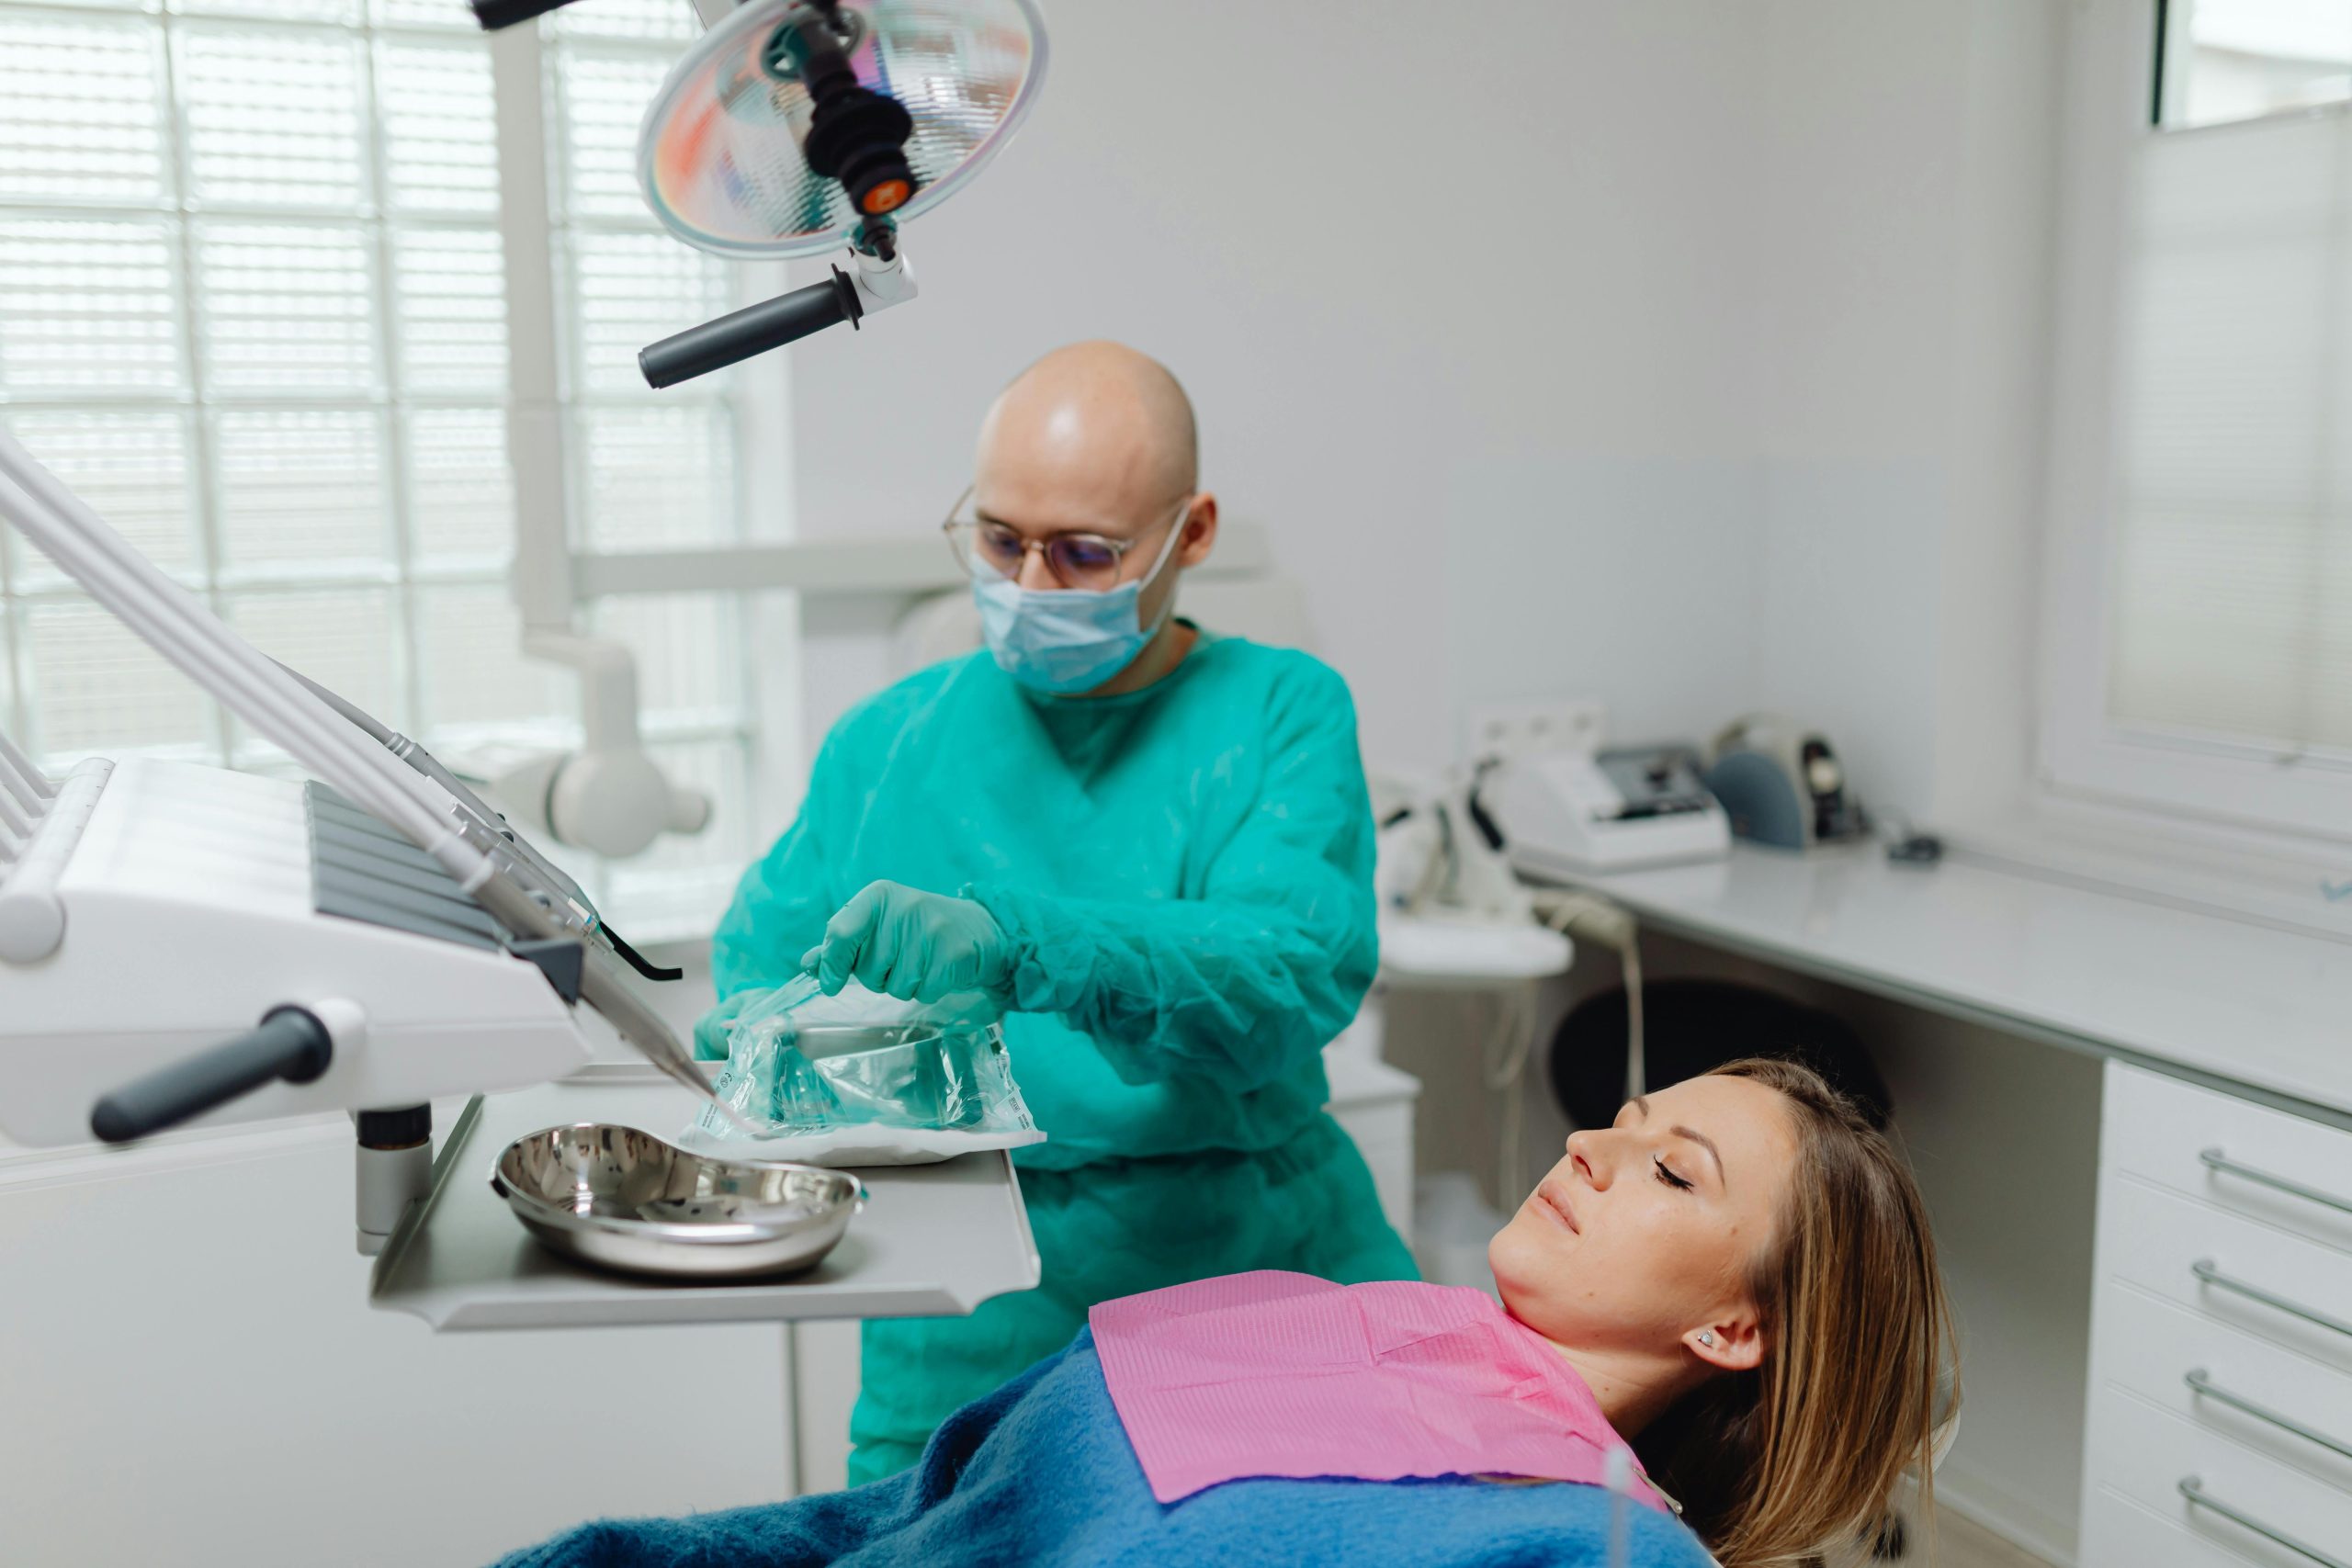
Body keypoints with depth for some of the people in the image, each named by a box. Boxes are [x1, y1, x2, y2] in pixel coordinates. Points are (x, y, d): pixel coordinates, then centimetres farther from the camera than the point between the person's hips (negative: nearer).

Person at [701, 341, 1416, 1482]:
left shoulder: (1284, 715, 0)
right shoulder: (883, 743, 9)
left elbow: (1295, 977, -15)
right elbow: (756, 966, 9)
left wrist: (1011, 944, -30)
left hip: (1271, 1291, -1)